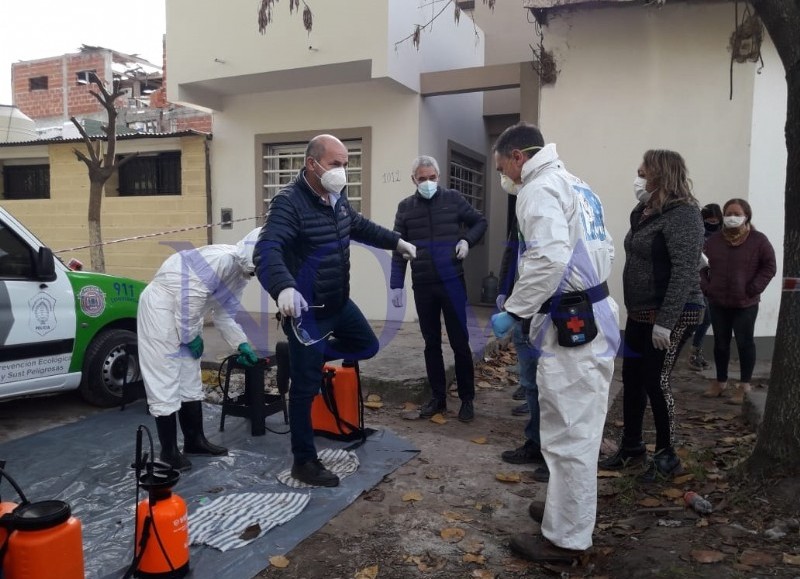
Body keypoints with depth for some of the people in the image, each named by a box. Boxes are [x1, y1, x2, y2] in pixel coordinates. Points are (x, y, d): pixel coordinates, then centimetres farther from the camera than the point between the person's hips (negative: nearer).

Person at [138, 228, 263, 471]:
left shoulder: (240, 273, 3)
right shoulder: (222, 259, -28)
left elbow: (223, 313, 11)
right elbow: (189, 296, -28)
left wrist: (241, 344, 2)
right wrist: (192, 336, -15)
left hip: (185, 312, 10)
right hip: (161, 307, -10)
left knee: (190, 380, 14)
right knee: (165, 381, -6)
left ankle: (194, 440, 24)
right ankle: (169, 451, 3)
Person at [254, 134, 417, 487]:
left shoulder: (337, 198, 3)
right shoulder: (288, 202, -23)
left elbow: (359, 226, 23)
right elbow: (267, 250, -37)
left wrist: (396, 242, 22)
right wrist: (284, 287, -55)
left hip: (338, 301, 8)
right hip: (305, 309, -8)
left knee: (368, 345, 21)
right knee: (306, 385, 1)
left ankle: (305, 357, 33)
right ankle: (304, 461, 16)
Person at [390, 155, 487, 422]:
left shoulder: (453, 198, 0)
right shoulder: (405, 207, 5)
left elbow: (480, 222, 11)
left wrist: (467, 240, -8)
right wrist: (396, 284, 1)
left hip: (452, 282, -2)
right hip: (422, 286, 2)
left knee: (459, 342, 3)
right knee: (431, 344, 10)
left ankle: (467, 399, 16)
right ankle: (437, 397, 22)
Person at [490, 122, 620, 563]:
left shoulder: (539, 188, -11)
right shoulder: (577, 186, 19)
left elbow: (549, 259, -25)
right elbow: (603, 250, 21)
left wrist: (513, 311, -18)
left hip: (569, 325, -10)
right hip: (592, 317, 10)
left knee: (567, 436, -1)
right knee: (576, 431, 20)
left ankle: (566, 539, 11)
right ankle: (567, 509, 35)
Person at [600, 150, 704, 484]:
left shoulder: (682, 214, -16)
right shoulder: (645, 212, 11)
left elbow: (684, 272, -23)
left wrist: (666, 321, -27)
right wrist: (635, 310, 16)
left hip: (671, 315, -9)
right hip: (641, 312, 9)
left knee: (656, 380, -3)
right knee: (632, 377, 12)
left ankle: (667, 457, 14)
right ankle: (631, 446, 26)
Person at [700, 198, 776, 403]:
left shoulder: (758, 240, -5)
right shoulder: (713, 240, 4)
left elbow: (769, 267, -4)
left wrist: (754, 288, -12)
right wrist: (705, 286, -2)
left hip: (745, 304, -3)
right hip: (718, 303, 3)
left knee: (745, 343, 4)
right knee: (720, 343, 12)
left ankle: (744, 385, 16)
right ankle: (720, 381, 26)